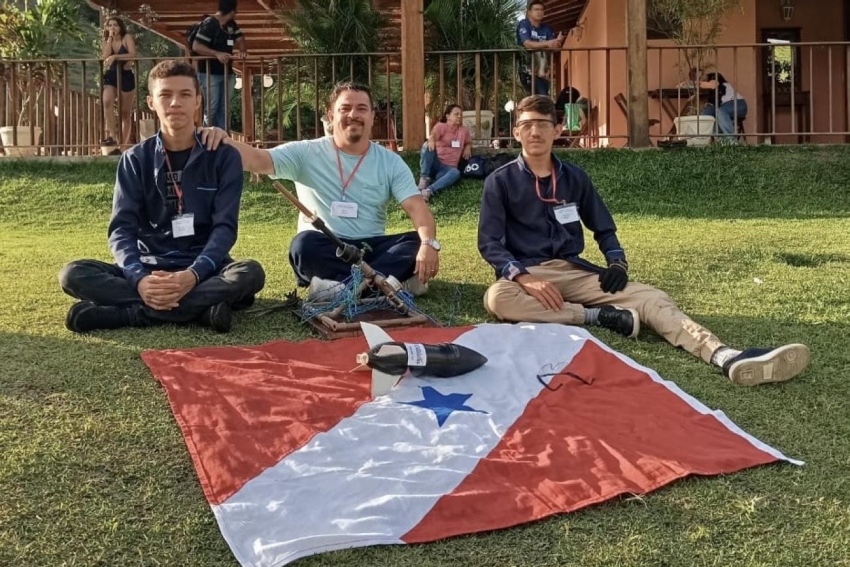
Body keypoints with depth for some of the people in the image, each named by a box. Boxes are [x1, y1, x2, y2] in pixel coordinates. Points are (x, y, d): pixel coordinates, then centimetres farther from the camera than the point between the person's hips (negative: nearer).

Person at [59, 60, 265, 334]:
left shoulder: (224, 156, -1)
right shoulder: (135, 159, 3)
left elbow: (225, 226, -9)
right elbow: (122, 228, -6)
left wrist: (192, 275, -29)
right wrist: (140, 278, -27)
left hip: (203, 268, -1)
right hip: (149, 267, 2)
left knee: (251, 273, -33)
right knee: (73, 274, -22)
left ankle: (123, 312, -30)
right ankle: (200, 308, -32)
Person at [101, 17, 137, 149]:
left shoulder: (127, 38, -1)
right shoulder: (105, 42, 10)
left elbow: (133, 55, -17)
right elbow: (105, 57, -10)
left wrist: (115, 57, -24)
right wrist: (110, 38, -8)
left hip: (126, 77, -2)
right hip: (110, 77, 2)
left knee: (126, 113, 4)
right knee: (107, 102, -29)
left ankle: (124, 144, 12)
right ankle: (112, 136, -32)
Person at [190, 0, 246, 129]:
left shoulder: (231, 24, 9)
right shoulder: (209, 24, -15)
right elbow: (196, 46, -21)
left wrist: (243, 50, -21)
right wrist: (217, 54, -34)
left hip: (227, 73, 8)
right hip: (209, 73, -8)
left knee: (224, 108, 8)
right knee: (211, 108, -5)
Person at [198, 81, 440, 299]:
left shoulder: (390, 162, 3)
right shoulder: (306, 153, 0)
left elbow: (417, 207, -6)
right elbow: (256, 160, -13)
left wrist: (429, 243, -27)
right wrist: (223, 141, -35)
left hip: (371, 249, 2)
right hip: (323, 250, -2)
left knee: (418, 244, -26)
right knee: (305, 243, -35)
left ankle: (337, 285, -41)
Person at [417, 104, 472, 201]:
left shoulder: (464, 130, 13)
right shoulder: (440, 126, 0)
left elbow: (469, 142, 32)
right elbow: (434, 134, -24)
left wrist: (468, 147, 5)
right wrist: (431, 140, -50)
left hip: (448, 168, 2)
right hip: (435, 164, -2)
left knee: (456, 173, -36)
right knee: (428, 146, -31)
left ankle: (429, 191, -53)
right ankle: (424, 179, -35)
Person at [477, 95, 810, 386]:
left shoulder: (574, 178, 11)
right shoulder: (501, 181, -1)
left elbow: (604, 229, 18)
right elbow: (489, 243, -7)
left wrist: (617, 263, -4)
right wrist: (525, 278, -24)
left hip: (575, 271, 3)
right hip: (525, 274, -3)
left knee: (649, 298, -21)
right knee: (498, 298, -40)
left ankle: (726, 357, -42)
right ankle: (596, 316, -27)